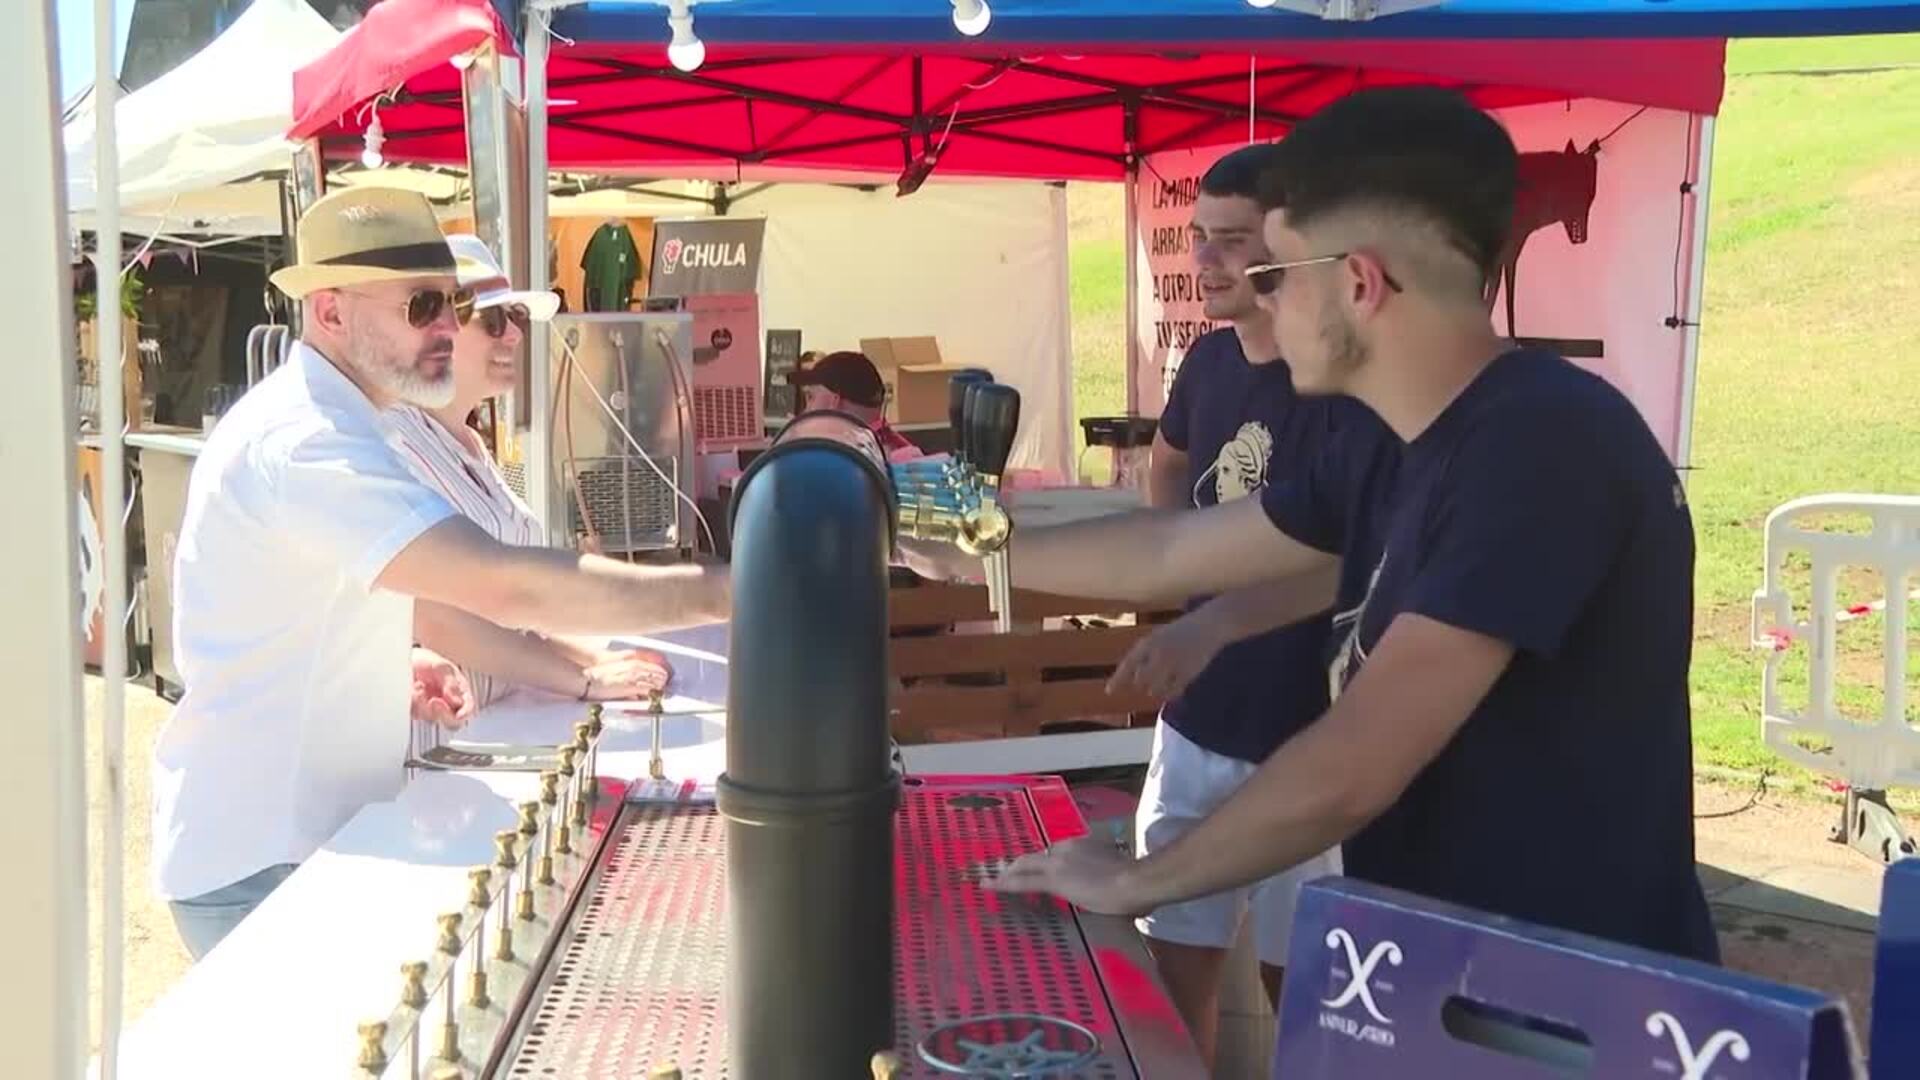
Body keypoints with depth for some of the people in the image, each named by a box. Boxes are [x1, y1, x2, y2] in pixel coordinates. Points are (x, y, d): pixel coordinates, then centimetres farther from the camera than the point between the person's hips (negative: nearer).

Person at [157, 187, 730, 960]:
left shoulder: (329, 424, 10)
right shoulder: (304, 441, -25)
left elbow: (423, 593, 16)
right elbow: (505, 586, -34)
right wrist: (724, 592, -32)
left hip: (311, 836, 10)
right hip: (259, 864, -10)